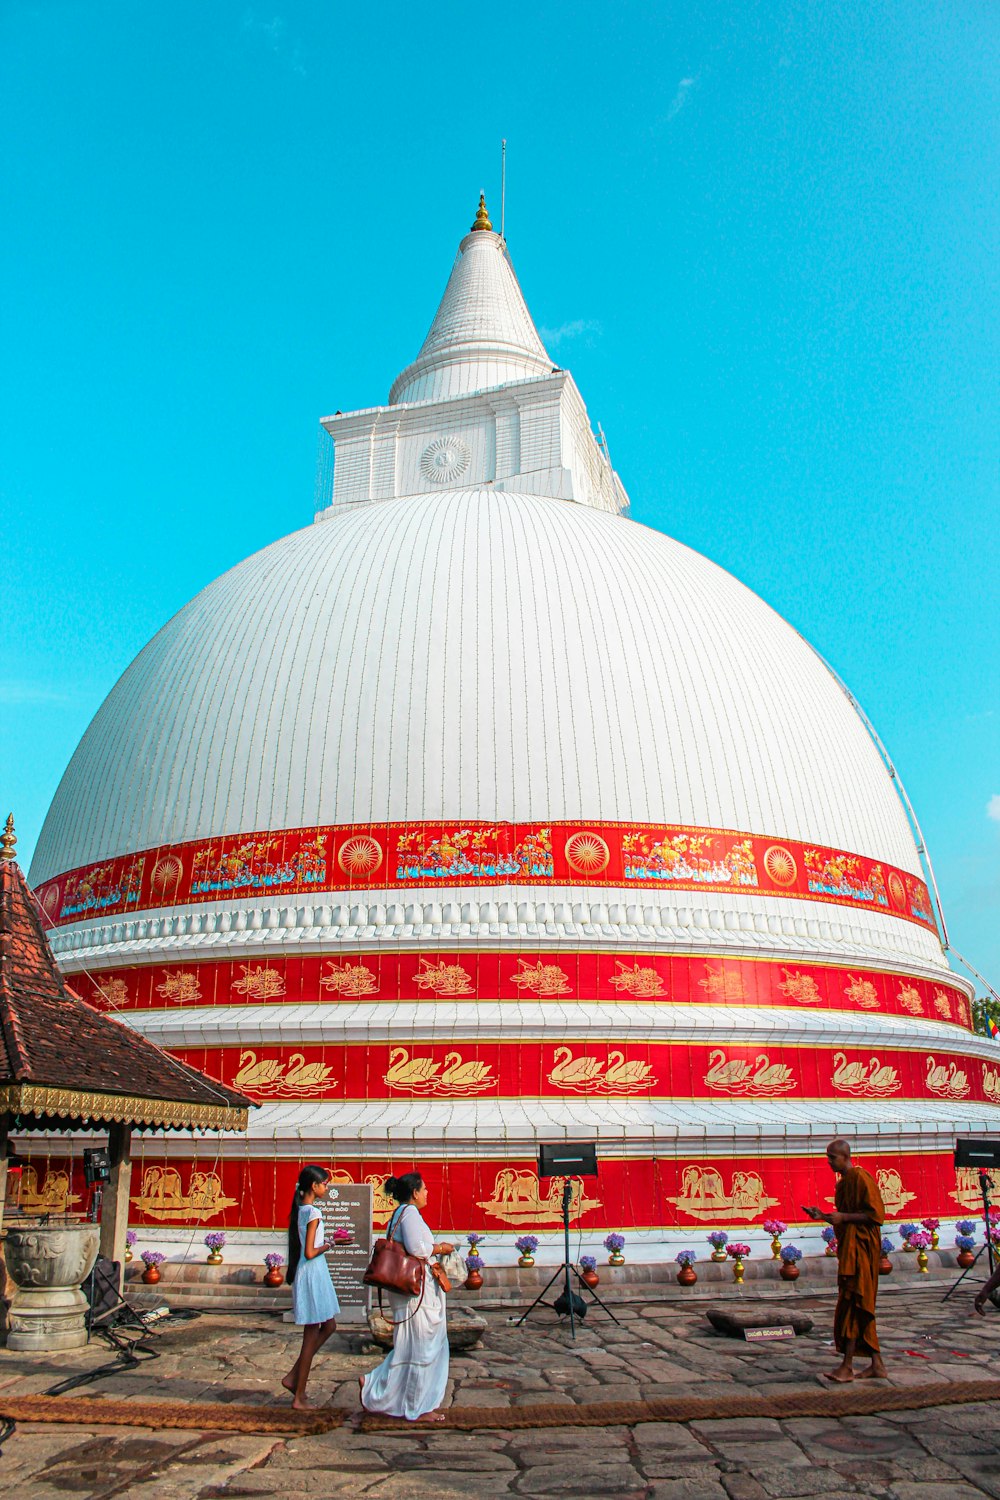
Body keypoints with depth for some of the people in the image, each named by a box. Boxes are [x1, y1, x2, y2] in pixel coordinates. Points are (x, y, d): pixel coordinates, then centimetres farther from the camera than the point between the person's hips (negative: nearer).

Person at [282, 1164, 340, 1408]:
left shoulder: (299, 1210, 7)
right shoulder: (313, 1213, -19)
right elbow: (309, 1253, -22)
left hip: (305, 1272, 10)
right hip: (312, 1273, -10)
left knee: (328, 1326, 17)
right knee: (312, 1335, 2)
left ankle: (293, 1377, 20)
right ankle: (299, 1396, 12)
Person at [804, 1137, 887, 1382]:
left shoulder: (861, 1178, -13)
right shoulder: (843, 1182, 16)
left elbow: (876, 1215, -18)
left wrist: (844, 1217, -20)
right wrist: (824, 1216, 8)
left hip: (861, 1248, -10)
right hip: (848, 1248, 10)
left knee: (852, 1304, -9)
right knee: (861, 1308, 11)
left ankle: (847, 1366, -6)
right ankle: (877, 1365, 17)